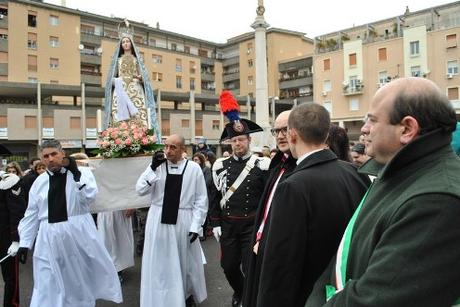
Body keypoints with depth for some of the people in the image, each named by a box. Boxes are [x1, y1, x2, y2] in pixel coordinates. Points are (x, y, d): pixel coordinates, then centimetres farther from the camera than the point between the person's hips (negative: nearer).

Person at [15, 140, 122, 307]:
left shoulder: (82, 173, -2)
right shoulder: (39, 181, 7)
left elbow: (89, 196, -19)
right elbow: (31, 214, 9)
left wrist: (76, 173, -21)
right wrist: (24, 243, 6)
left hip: (79, 234, -2)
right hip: (49, 238, 2)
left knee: (82, 280, 15)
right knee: (46, 286, 6)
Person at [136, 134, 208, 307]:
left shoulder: (194, 168, -5)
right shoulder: (157, 166, -1)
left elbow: (201, 200, -4)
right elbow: (140, 190, -6)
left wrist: (195, 226, -9)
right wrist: (153, 168, -15)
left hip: (183, 222, -1)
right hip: (159, 221, 1)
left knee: (186, 262, 17)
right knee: (160, 264, 11)